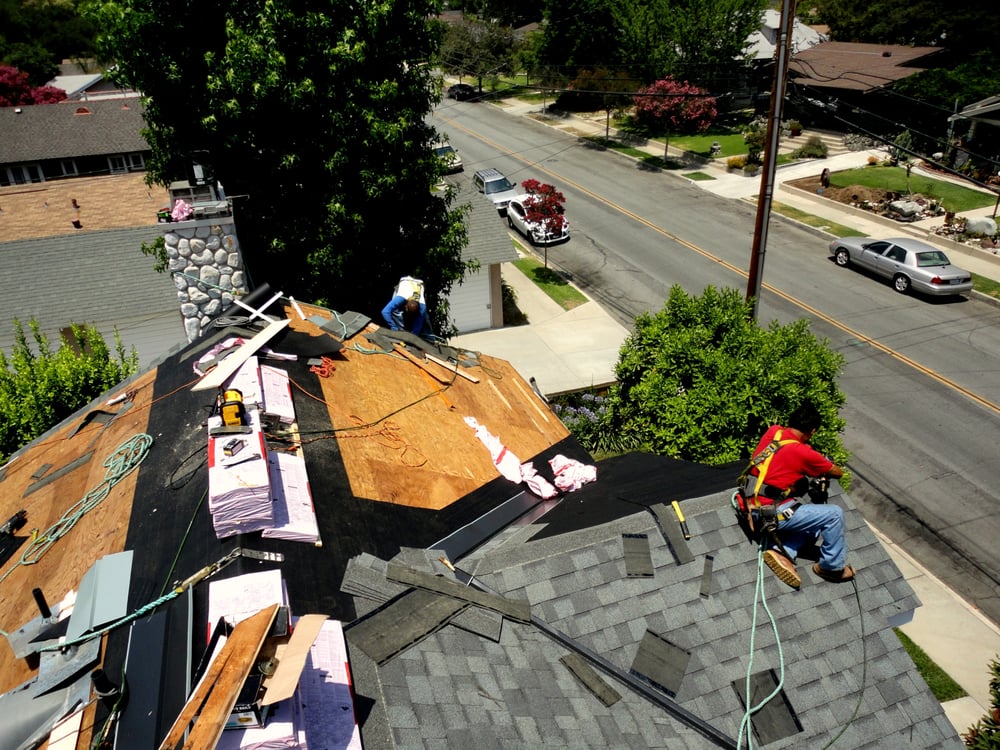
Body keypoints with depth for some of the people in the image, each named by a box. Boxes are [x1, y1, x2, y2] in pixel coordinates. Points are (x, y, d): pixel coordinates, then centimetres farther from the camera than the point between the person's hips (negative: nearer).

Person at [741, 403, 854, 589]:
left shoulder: (773, 431, 2)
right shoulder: (803, 453, -16)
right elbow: (838, 473, 1)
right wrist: (825, 465, 22)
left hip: (754, 509, 8)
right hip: (772, 514, -8)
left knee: (812, 523, 23)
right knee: (834, 514, -1)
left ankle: (781, 551, 5)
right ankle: (832, 567, 14)